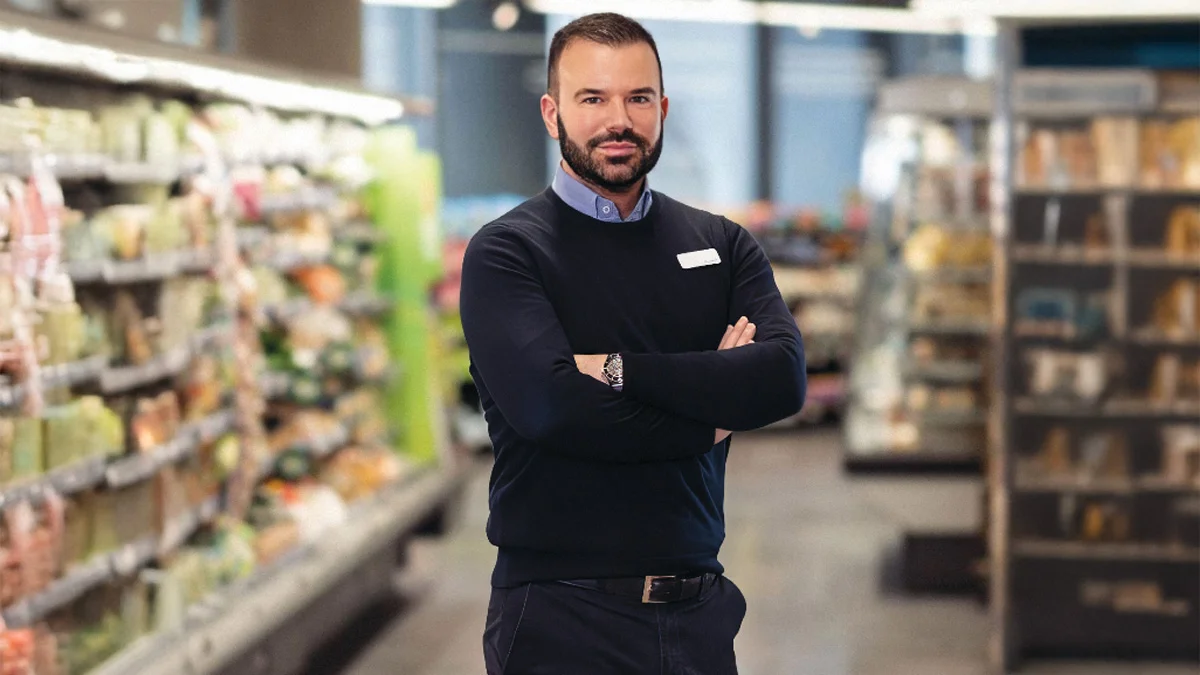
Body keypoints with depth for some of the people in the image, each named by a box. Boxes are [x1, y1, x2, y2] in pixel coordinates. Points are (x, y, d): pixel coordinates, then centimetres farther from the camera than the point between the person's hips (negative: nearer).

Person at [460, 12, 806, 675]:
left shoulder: (722, 245, 9)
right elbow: (550, 407, -20)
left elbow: (782, 378, -8)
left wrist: (619, 369, -16)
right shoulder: (505, 252, -4)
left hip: (699, 611, 4)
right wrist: (709, 415, -9)